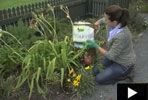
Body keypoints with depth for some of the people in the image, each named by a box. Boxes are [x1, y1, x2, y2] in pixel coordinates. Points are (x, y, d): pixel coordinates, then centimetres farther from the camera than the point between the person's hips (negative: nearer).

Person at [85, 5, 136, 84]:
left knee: (99, 79, -4)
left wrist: (95, 46, -26)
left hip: (123, 65, -8)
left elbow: (111, 56, -29)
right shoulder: (116, 24, -17)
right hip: (117, 56, 8)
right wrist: (99, 21, -1)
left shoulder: (121, 36, -41)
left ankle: (122, 73, 7)